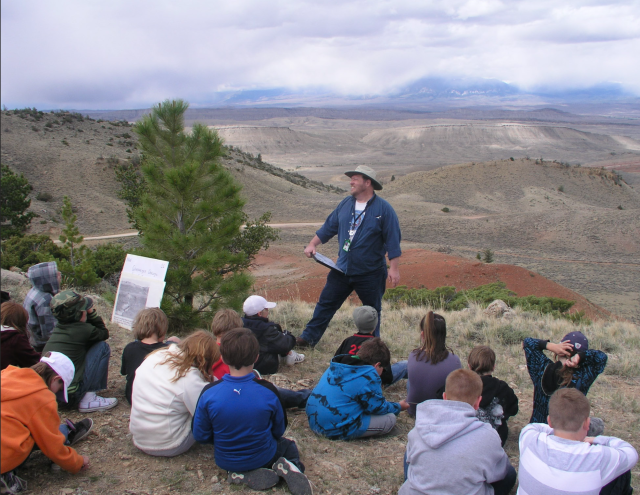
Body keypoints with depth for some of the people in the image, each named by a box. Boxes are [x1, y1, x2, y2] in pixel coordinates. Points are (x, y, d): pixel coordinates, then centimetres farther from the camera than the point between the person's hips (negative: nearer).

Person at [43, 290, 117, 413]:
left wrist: (89, 313, 12)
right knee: (102, 347, -1)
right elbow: (104, 333, 8)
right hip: (69, 394, -8)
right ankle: (88, 400, -2)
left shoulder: (57, 328, 8)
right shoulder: (83, 330, -13)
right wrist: (91, 313, 6)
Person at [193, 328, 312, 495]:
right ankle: (285, 468, -2)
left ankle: (246, 476, 3)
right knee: (289, 445, 31)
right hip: (264, 458, -1)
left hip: (225, 461, 2)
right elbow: (279, 430, -5)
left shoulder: (209, 393, -22)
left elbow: (200, 435, -9)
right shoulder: (267, 392, -22)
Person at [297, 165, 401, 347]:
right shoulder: (345, 204, 5)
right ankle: (309, 338, 15)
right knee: (326, 303, 6)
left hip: (370, 273, -4)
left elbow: (393, 240, -12)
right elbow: (329, 226, 13)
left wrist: (394, 268, -15)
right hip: (342, 269, 4)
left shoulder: (383, 209, -11)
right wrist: (312, 245, 4)